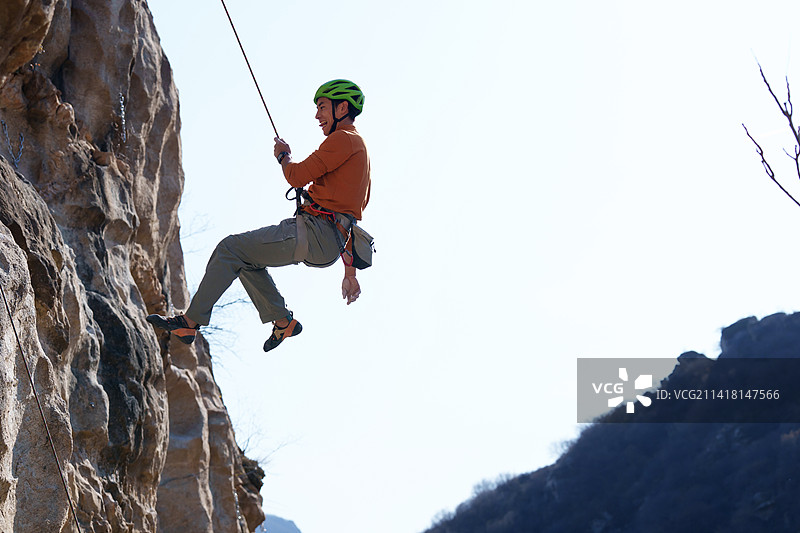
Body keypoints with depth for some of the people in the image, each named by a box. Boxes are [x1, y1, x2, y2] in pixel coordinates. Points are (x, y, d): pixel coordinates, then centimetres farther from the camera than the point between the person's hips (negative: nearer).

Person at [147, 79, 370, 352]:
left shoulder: (343, 140, -8)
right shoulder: (358, 147, 24)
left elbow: (296, 176, -15)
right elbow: (353, 216, 26)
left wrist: (283, 155, 9)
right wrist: (350, 273, 27)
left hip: (316, 233, -10)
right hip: (328, 247, 10)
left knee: (230, 248, -7)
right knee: (245, 255, 20)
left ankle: (190, 322, -6)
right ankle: (283, 321, 16)